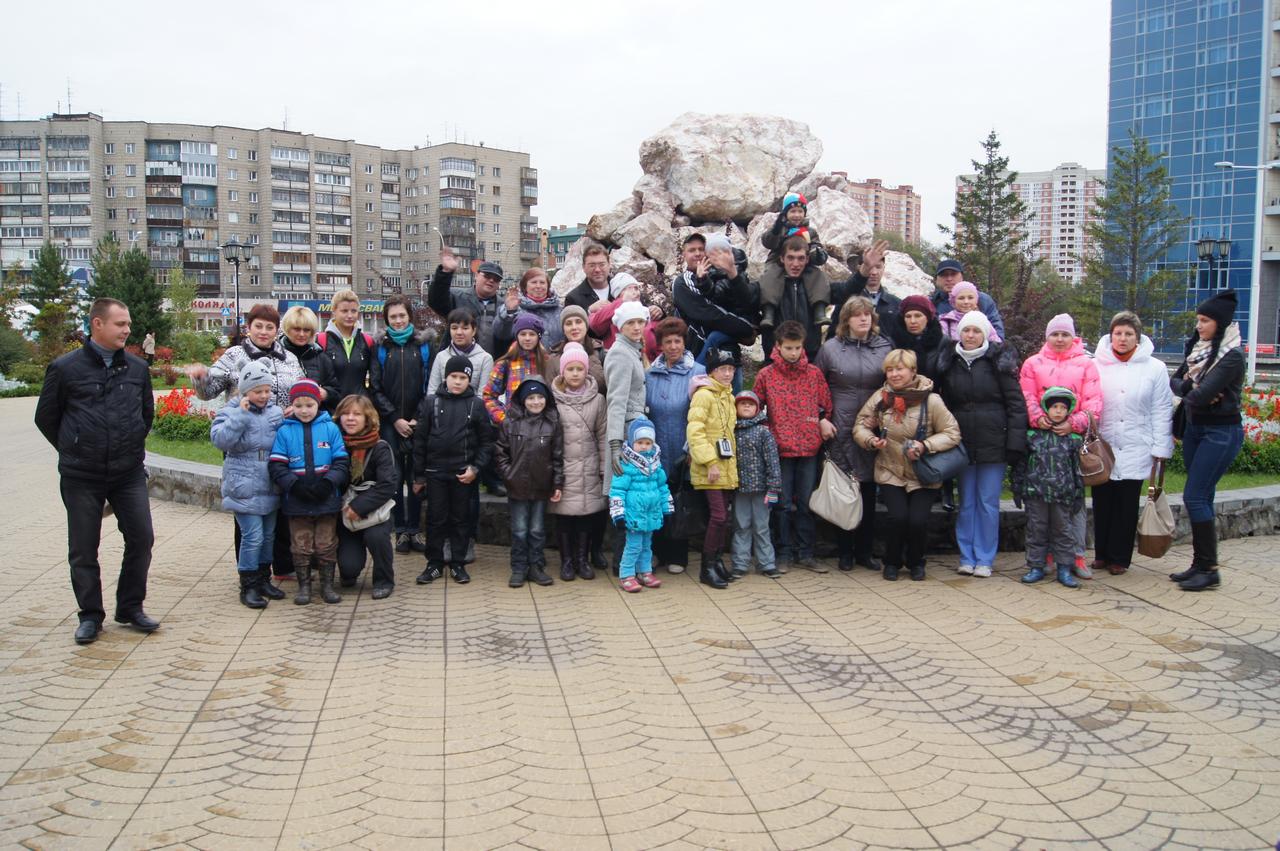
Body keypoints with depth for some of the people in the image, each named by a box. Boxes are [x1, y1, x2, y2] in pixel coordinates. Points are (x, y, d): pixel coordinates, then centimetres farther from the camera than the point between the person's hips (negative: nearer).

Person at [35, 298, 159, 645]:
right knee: (83, 548, 5)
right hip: (81, 477, -2)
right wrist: (74, 451, 9)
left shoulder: (138, 368, 6)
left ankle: (131, 607, 17)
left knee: (141, 538, 0)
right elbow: (45, 417, 6)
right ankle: (90, 615, 19)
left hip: (129, 473, 3)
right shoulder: (65, 368, -4)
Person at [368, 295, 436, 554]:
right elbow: (375, 388, 3)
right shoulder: (380, 346, 6)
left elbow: (431, 384, 3)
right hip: (389, 422, 0)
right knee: (394, 477, 0)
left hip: (418, 422, 0)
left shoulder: (425, 343, 5)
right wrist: (395, 418, -5)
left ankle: (415, 530, 9)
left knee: (416, 477, 1)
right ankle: (400, 530, 9)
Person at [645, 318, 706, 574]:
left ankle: (677, 557, 20)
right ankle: (659, 553, 23)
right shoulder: (650, 374, 6)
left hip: (684, 455, -3)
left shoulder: (697, 372, -5)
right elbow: (643, 410, 8)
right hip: (657, 453, 3)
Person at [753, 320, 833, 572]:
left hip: (809, 447, 1)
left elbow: (827, 405, 13)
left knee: (806, 503, 7)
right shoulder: (765, 375, 0)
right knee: (784, 504, 5)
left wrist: (824, 421, -5)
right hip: (780, 447, -1)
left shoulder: (814, 373, 5)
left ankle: (805, 552, 15)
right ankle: (786, 551, 15)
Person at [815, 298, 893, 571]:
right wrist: (821, 419, -3)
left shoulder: (885, 348, 7)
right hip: (839, 431, -2)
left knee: (868, 492, 6)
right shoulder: (830, 348, 2)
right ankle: (845, 551, 14)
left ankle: (864, 551, 17)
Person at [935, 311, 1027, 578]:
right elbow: (943, 402, 14)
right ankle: (967, 557, 17)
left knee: (988, 502, 2)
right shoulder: (948, 361, 7)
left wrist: (1015, 442, -12)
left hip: (993, 442, -3)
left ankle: (984, 559, 11)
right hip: (962, 443, 3)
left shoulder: (999, 360, -3)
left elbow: (1015, 403, -5)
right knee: (966, 502, 9)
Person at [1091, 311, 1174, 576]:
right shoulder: (1096, 366, 3)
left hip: (1135, 450, -1)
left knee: (1127, 505, 4)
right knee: (1102, 503, 6)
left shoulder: (1155, 368, 3)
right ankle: (1101, 554, 19)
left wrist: (1160, 449, -1)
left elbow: (1162, 412, 3)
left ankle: (1119, 557, 15)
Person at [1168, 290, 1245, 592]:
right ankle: (1200, 564, 16)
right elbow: (1175, 381, 6)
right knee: (1201, 499, 10)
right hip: (1194, 429, 8)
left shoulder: (1232, 357, -16)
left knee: (1195, 497, -10)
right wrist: (1194, 392, -13)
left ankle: (1209, 570, -3)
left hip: (1221, 432, -8)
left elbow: (1202, 395, -23)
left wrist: (1187, 394, -2)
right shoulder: (1197, 349, 9)